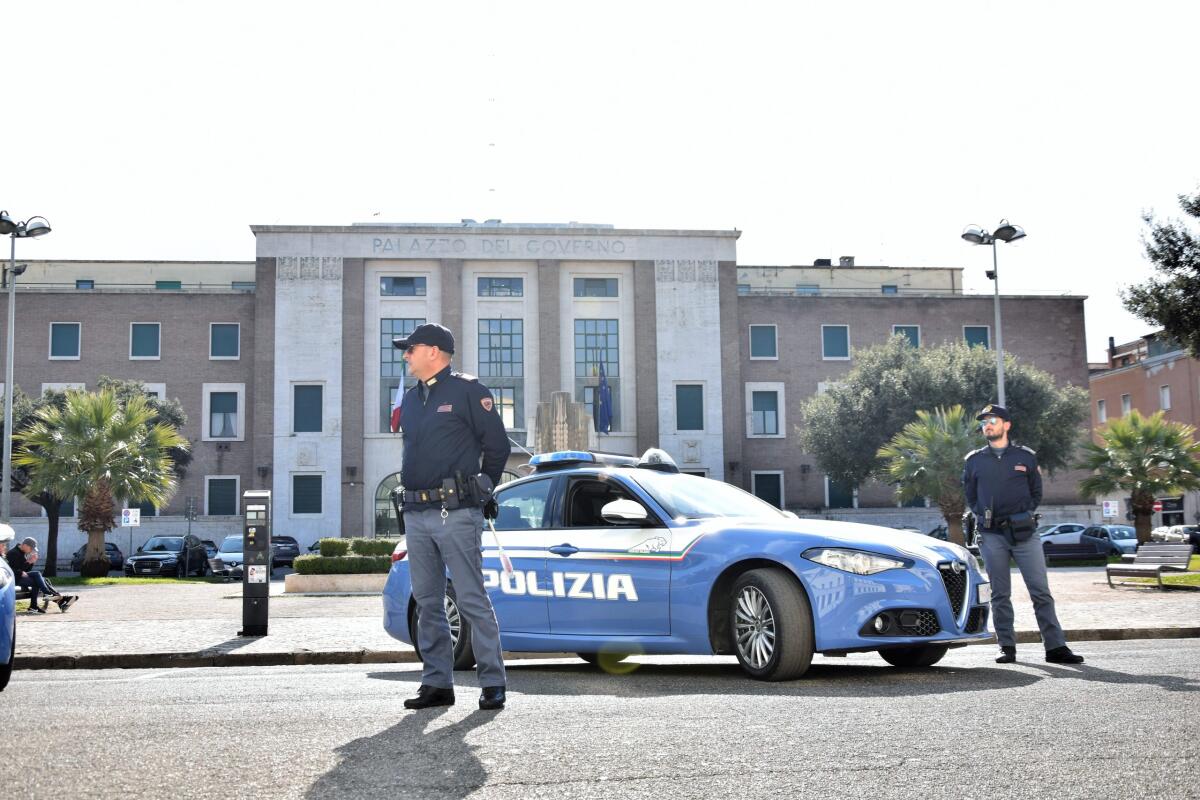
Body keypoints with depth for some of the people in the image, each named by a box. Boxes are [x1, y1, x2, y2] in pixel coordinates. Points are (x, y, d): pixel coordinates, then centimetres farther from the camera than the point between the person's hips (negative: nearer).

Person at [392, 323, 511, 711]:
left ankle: (493, 683, -1)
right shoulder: (410, 399, 19)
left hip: (456, 514, -7)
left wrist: (479, 488, 7)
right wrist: (413, 494, 17)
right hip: (416, 514, 7)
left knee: (472, 600, -7)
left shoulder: (468, 391, -2)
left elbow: (498, 445, -1)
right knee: (427, 602, 8)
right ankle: (437, 683, 15)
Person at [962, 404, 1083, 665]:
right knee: (1000, 594, 3)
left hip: (1024, 533, -1)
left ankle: (1055, 647, -2)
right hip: (991, 535, 1)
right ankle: (1007, 648, 10)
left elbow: (1036, 493, 15)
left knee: (1041, 591, -4)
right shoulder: (974, 460, 11)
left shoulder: (1026, 457, 9)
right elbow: (970, 496, 18)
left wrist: (1024, 514, 2)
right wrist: (984, 516, 5)